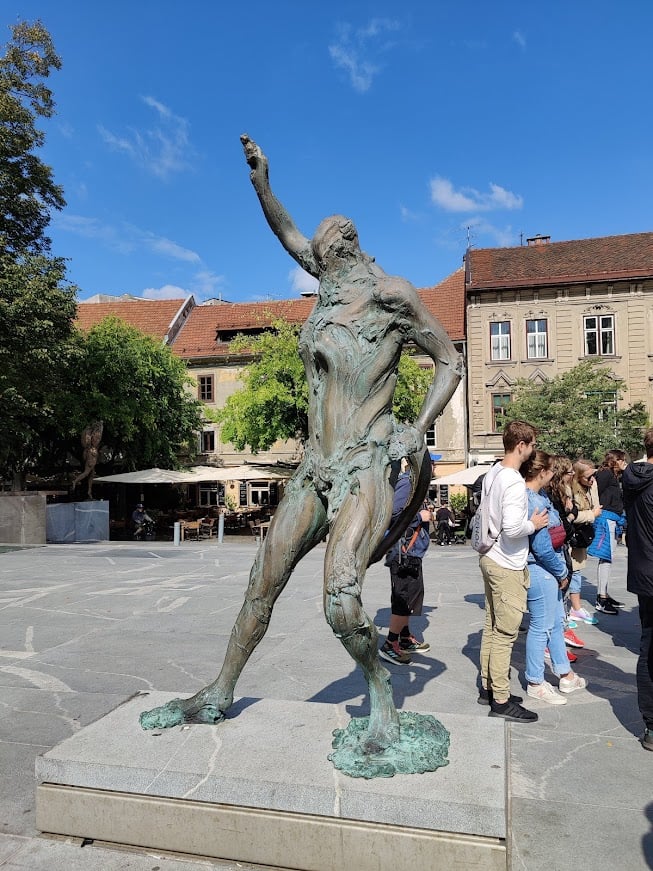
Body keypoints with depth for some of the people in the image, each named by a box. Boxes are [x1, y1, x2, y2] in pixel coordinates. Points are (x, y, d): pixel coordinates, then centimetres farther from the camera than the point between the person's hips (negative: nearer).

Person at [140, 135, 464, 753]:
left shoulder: (392, 294, -2)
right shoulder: (328, 285, 15)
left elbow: (450, 363, 3)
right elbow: (287, 236, 30)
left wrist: (417, 432, -6)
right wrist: (261, 182, 24)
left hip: (366, 469, -6)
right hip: (314, 469, 6)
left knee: (341, 601, -21)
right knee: (261, 585, 9)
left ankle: (380, 690, 8)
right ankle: (217, 697, 27)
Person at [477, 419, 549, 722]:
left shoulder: (492, 473, 7)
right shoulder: (514, 483, -22)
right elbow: (512, 528, -29)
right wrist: (534, 524, -10)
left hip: (489, 558, 9)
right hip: (507, 565, -9)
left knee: (492, 627, 17)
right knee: (505, 634, 0)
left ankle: (488, 687, 29)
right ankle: (501, 700, 11)